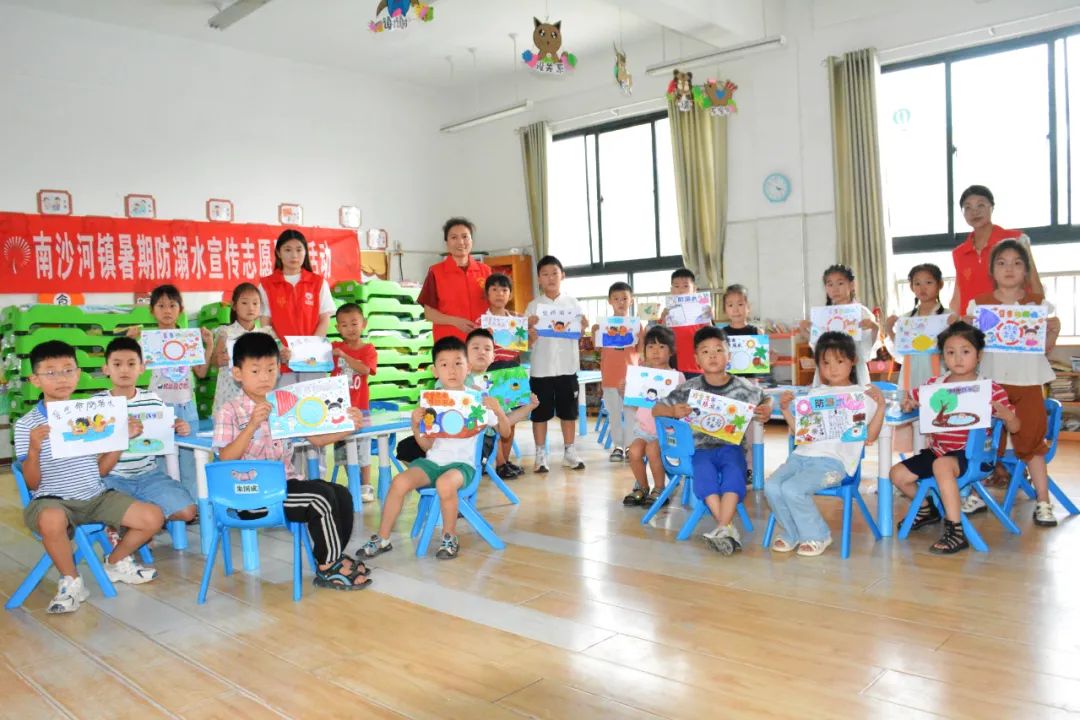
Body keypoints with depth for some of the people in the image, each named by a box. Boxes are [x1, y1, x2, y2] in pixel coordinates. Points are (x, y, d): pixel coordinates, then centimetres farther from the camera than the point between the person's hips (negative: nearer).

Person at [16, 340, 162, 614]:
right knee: (51, 521, -40)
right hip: (53, 500, -4)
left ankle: (116, 563, 19)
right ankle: (71, 582, -12)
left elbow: (100, 469, 10)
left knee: (153, 517, -11)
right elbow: (32, 484, -6)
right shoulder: (27, 425, -4)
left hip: (96, 496, 4)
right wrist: (34, 449, -22)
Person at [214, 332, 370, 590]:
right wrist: (252, 425, -24)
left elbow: (317, 439, 8)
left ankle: (333, 560, 5)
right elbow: (226, 459, -12)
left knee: (342, 494, -11)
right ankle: (329, 568, -5)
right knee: (321, 497, -23)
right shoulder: (231, 411, -3)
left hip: (287, 483, 6)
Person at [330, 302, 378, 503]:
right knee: (343, 448, 11)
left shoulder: (368, 349, -2)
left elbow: (365, 369, -19)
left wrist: (344, 355, -22)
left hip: (360, 407, -3)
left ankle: (366, 487, 11)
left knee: (362, 447, 1)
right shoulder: (334, 348, 6)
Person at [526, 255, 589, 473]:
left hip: (567, 367, 1)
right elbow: (529, 343, -1)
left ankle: (569, 452, 20)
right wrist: (530, 328, -20)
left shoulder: (573, 304, 4)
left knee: (569, 412, 9)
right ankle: (540, 455, 13)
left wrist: (583, 328, -13)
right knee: (540, 413, 4)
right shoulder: (533, 306, 1)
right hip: (541, 368, -1)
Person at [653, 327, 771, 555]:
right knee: (704, 473, -33)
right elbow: (656, 409, 7)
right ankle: (729, 530, -33)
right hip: (701, 448, 0)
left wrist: (766, 411, -3)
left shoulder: (743, 387, 5)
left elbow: (766, 401, 22)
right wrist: (673, 411, -15)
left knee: (734, 472, -33)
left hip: (731, 445, 0)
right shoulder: (689, 389, 4)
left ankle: (722, 528, -36)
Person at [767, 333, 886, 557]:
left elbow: (869, 437, 1)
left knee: (792, 489, -26)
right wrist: (785, 409, 10)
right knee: (772, 487, -18)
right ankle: (792, 534, 7)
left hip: (834, 460, -5)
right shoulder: (816, 393, 22)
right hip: (802, 454, 5)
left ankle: (817, 536, -1)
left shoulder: (863, 394, 8)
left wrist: (881, 406, -9)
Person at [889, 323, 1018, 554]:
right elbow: (909, 399, 18)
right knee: (898, 474, -3)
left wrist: (1005, 414, -25)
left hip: (969, 453, -6)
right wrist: (908, 404, -7)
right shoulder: (934, 385, 6)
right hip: (936, 450, 6)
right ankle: (926, 508, 29)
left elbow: (1014, 428, -1)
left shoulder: (991, 390, -4)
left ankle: (956, 532, -30)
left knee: (942, 465, -37)